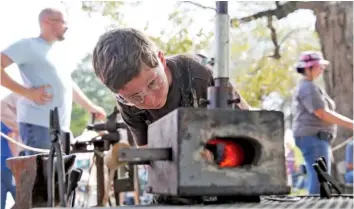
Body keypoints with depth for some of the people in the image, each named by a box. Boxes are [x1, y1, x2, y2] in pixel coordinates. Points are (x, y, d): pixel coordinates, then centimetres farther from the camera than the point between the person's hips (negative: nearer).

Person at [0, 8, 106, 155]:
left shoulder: (57, 54, 23)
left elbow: (68, 85, 33)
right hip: (38, 124, -8)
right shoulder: (29, 45, -3)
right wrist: (27, 92, -17)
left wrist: (91, 107, 35)